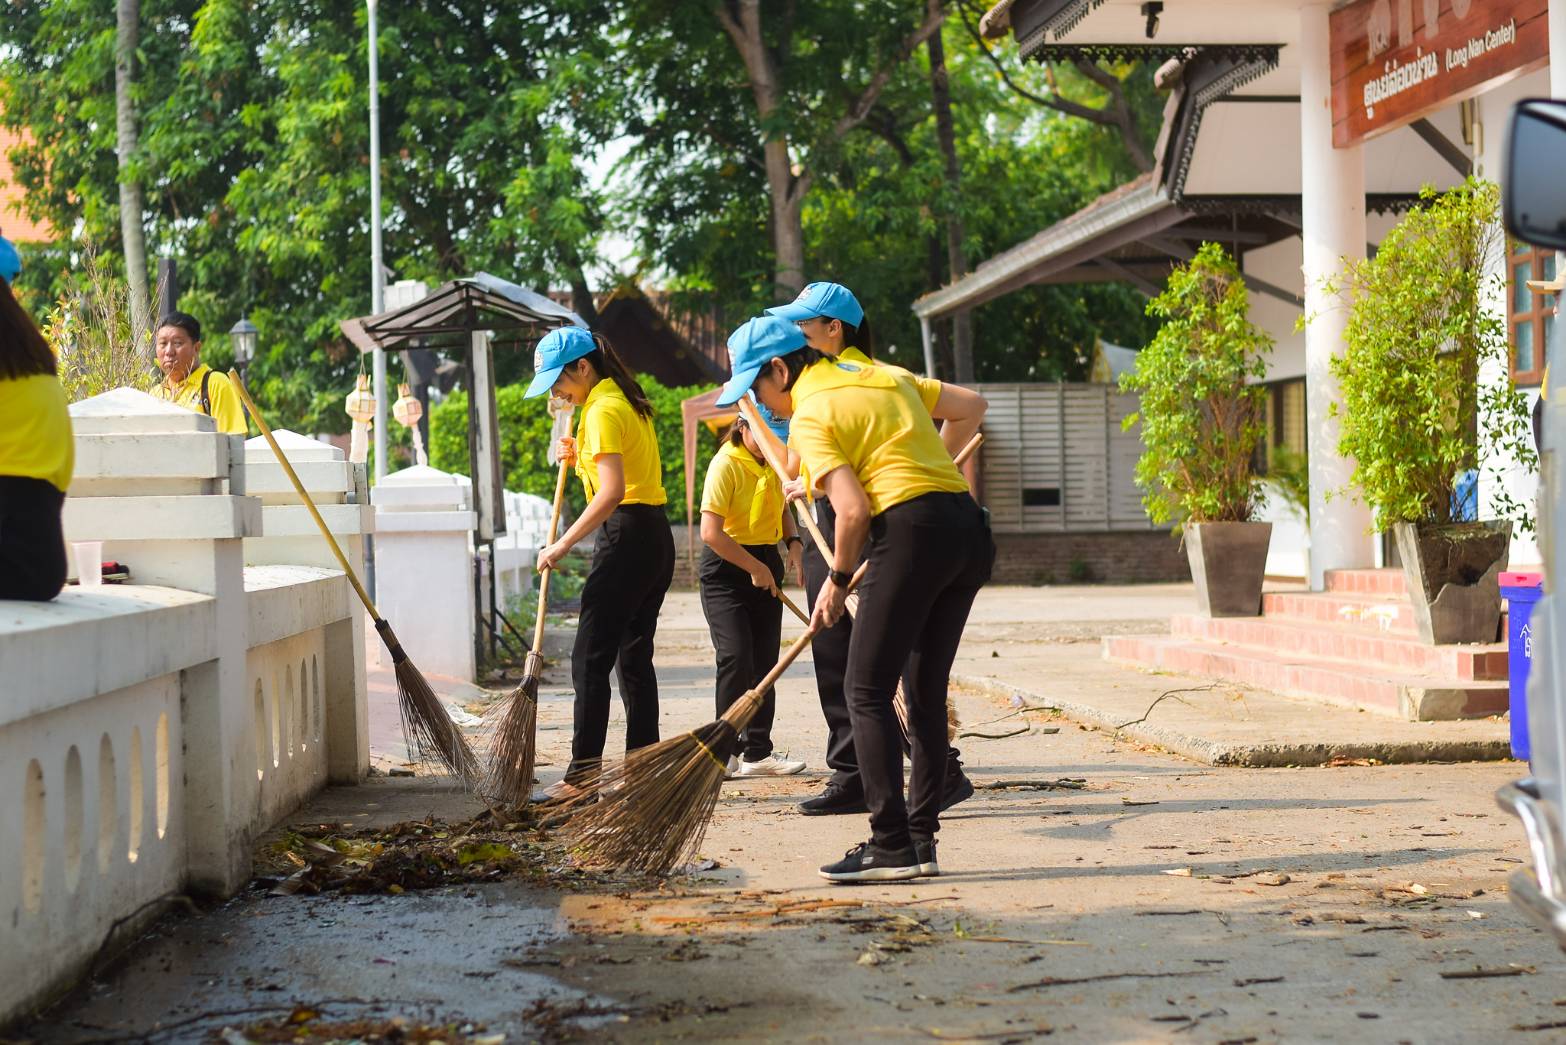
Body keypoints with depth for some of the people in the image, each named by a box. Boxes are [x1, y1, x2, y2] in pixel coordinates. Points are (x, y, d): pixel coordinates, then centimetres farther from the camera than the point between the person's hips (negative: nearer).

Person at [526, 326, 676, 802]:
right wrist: (580, 460, 8)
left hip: (626, 536, -10)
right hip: (655, 536, 10)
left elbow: (612, 492, -23)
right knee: (634, 656, 11)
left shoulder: (602, 410, -13)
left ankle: (584, 771, -9)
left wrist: (564, 544, -20)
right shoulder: (627, 401, 17)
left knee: (590, 658, -8)